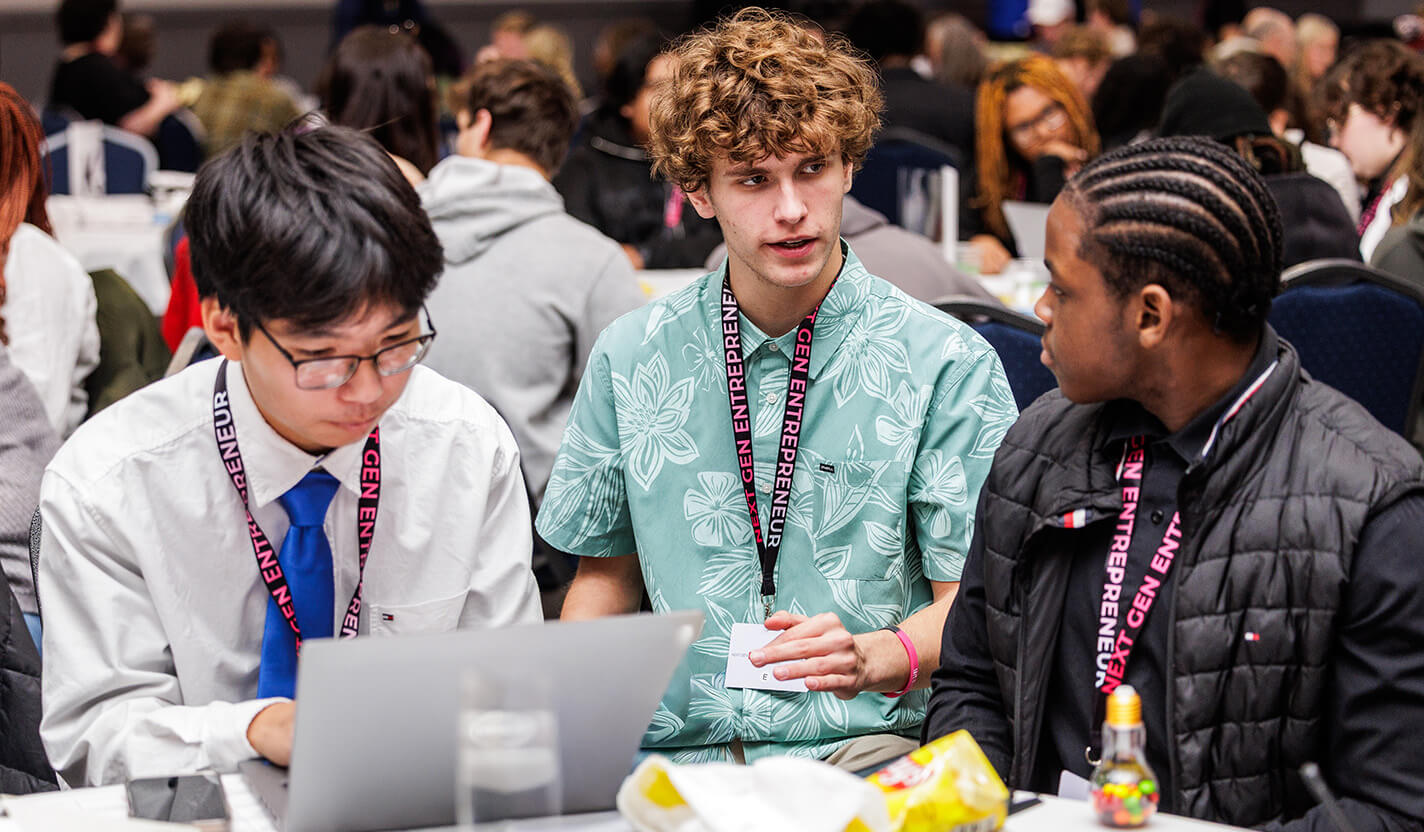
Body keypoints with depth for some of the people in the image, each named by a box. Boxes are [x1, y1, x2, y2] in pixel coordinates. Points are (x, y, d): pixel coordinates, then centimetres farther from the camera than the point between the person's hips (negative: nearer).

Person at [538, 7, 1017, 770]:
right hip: (674, 757, 2)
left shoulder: (947, 364, 1)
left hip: (864, 745, -2)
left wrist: (877, 657, -23)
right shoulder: (631, 357, 11)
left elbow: (976, 601, -1)